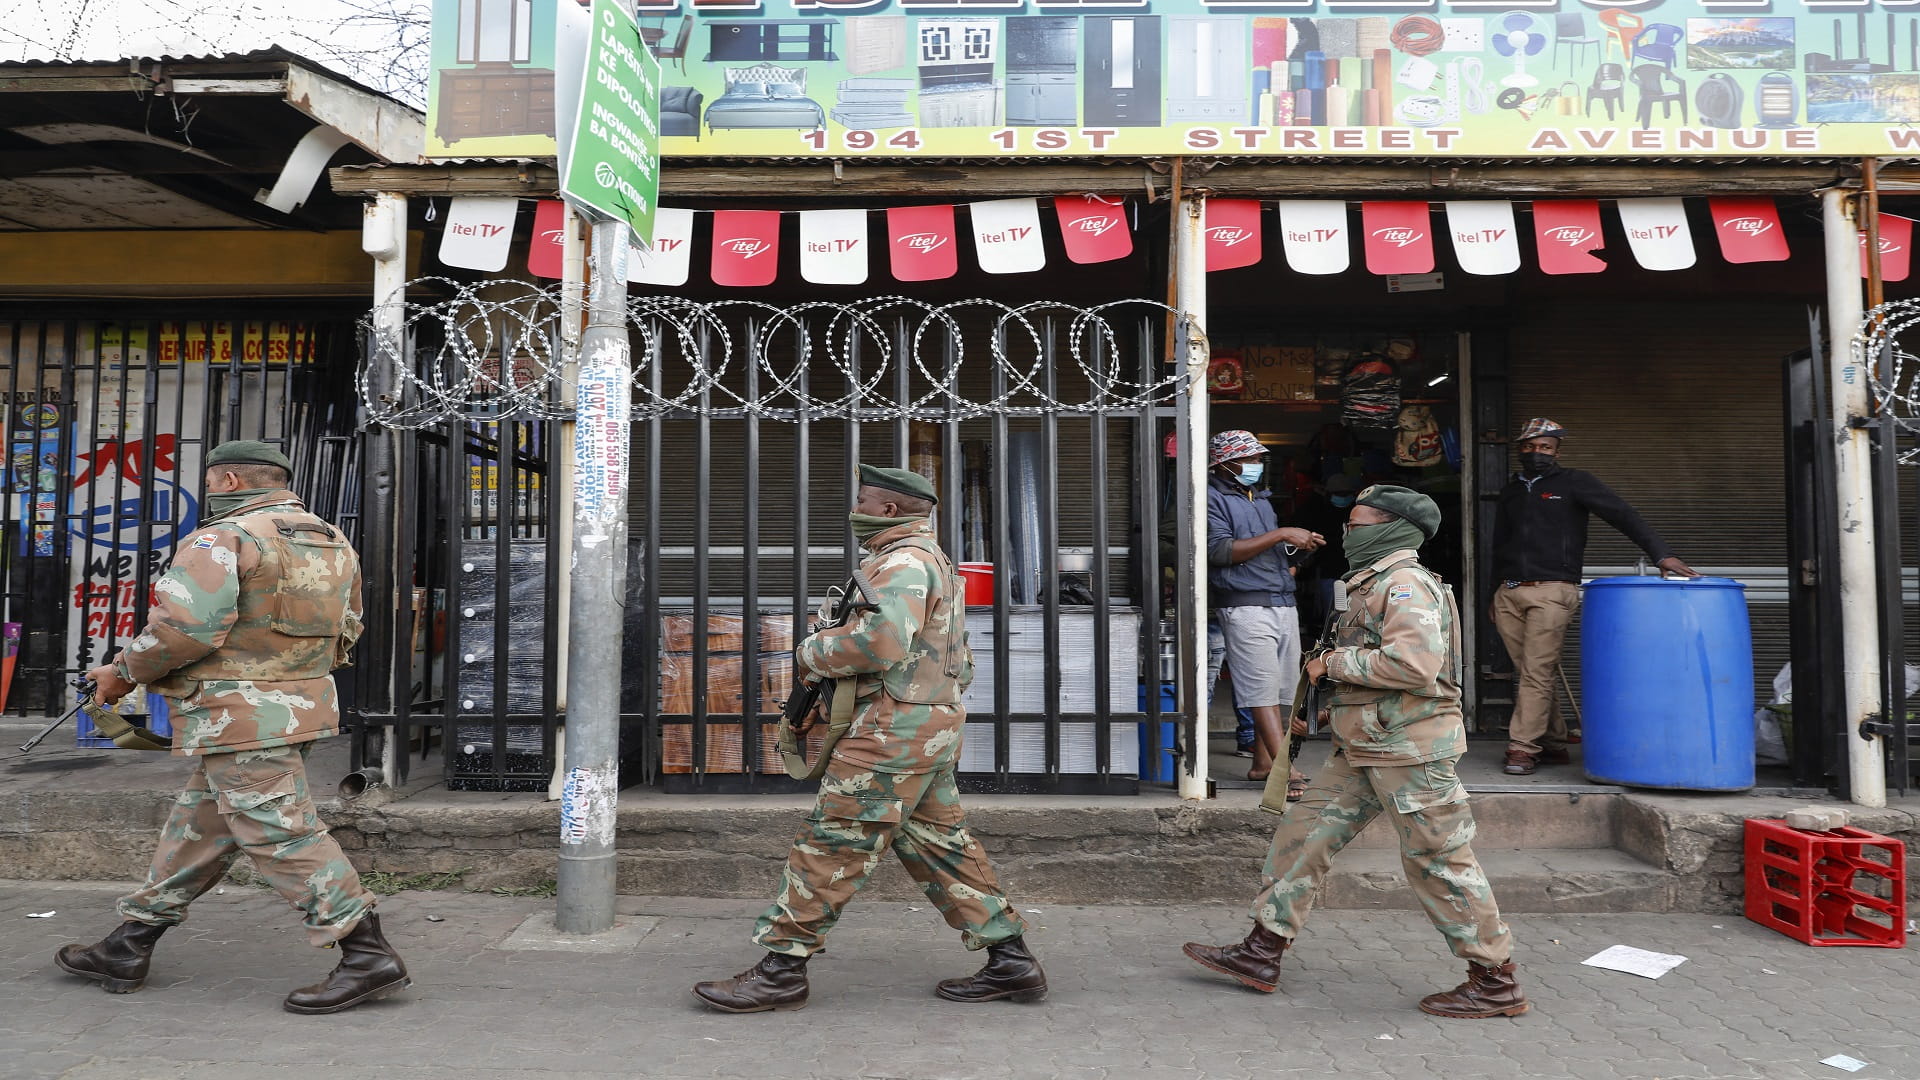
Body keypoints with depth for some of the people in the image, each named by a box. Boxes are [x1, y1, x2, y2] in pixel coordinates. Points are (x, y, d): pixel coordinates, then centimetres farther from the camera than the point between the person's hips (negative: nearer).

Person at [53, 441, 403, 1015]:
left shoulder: (223, 540, -13)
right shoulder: (332, 543, 14)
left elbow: (182, 628, -22)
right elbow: (344, 633, 18)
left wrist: (124, 671, -5)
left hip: (241, 719, -9)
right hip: (303, 704, 10)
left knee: (280, 835, -5)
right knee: (199, 826, 18)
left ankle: (369, 957, -5)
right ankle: (126, 950, 29)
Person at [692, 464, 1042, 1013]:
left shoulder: (904, 561, -11)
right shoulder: (933, 561, 23)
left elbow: (881, 638, -28)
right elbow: (961, 664, 27)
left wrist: (811, 654, -13)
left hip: (893, 729, -11)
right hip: (934, 728, 11)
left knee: (831, 843, -5)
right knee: (939, 847, 13)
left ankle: (781, 969, 2)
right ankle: (1011, 960, 16)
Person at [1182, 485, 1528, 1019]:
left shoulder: (1406, 584, -14)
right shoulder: (1374, 583, 18)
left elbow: (1416, 661, -28)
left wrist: (1335, 664, -17)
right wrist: (1345, 705, 15)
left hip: (1410, 749, -10)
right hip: (1367, 750, 10)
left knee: (1438, 860, -2)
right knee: (1304, 832, 9)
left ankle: (1497, 982, 14)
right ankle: (1262, 954, 16)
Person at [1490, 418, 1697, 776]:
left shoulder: (1574, 483, 4)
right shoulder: (1510, 492, 20)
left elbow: (1623, 515, -5)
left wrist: (1662, 554, -17)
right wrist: (1496, 594, 23)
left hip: (1552, 592, -5)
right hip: (1508, 593, 5)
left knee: (1536, 673, -11)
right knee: (1526, 673, 5)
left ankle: (1523, 749, -9)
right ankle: (1553, 745, 15)